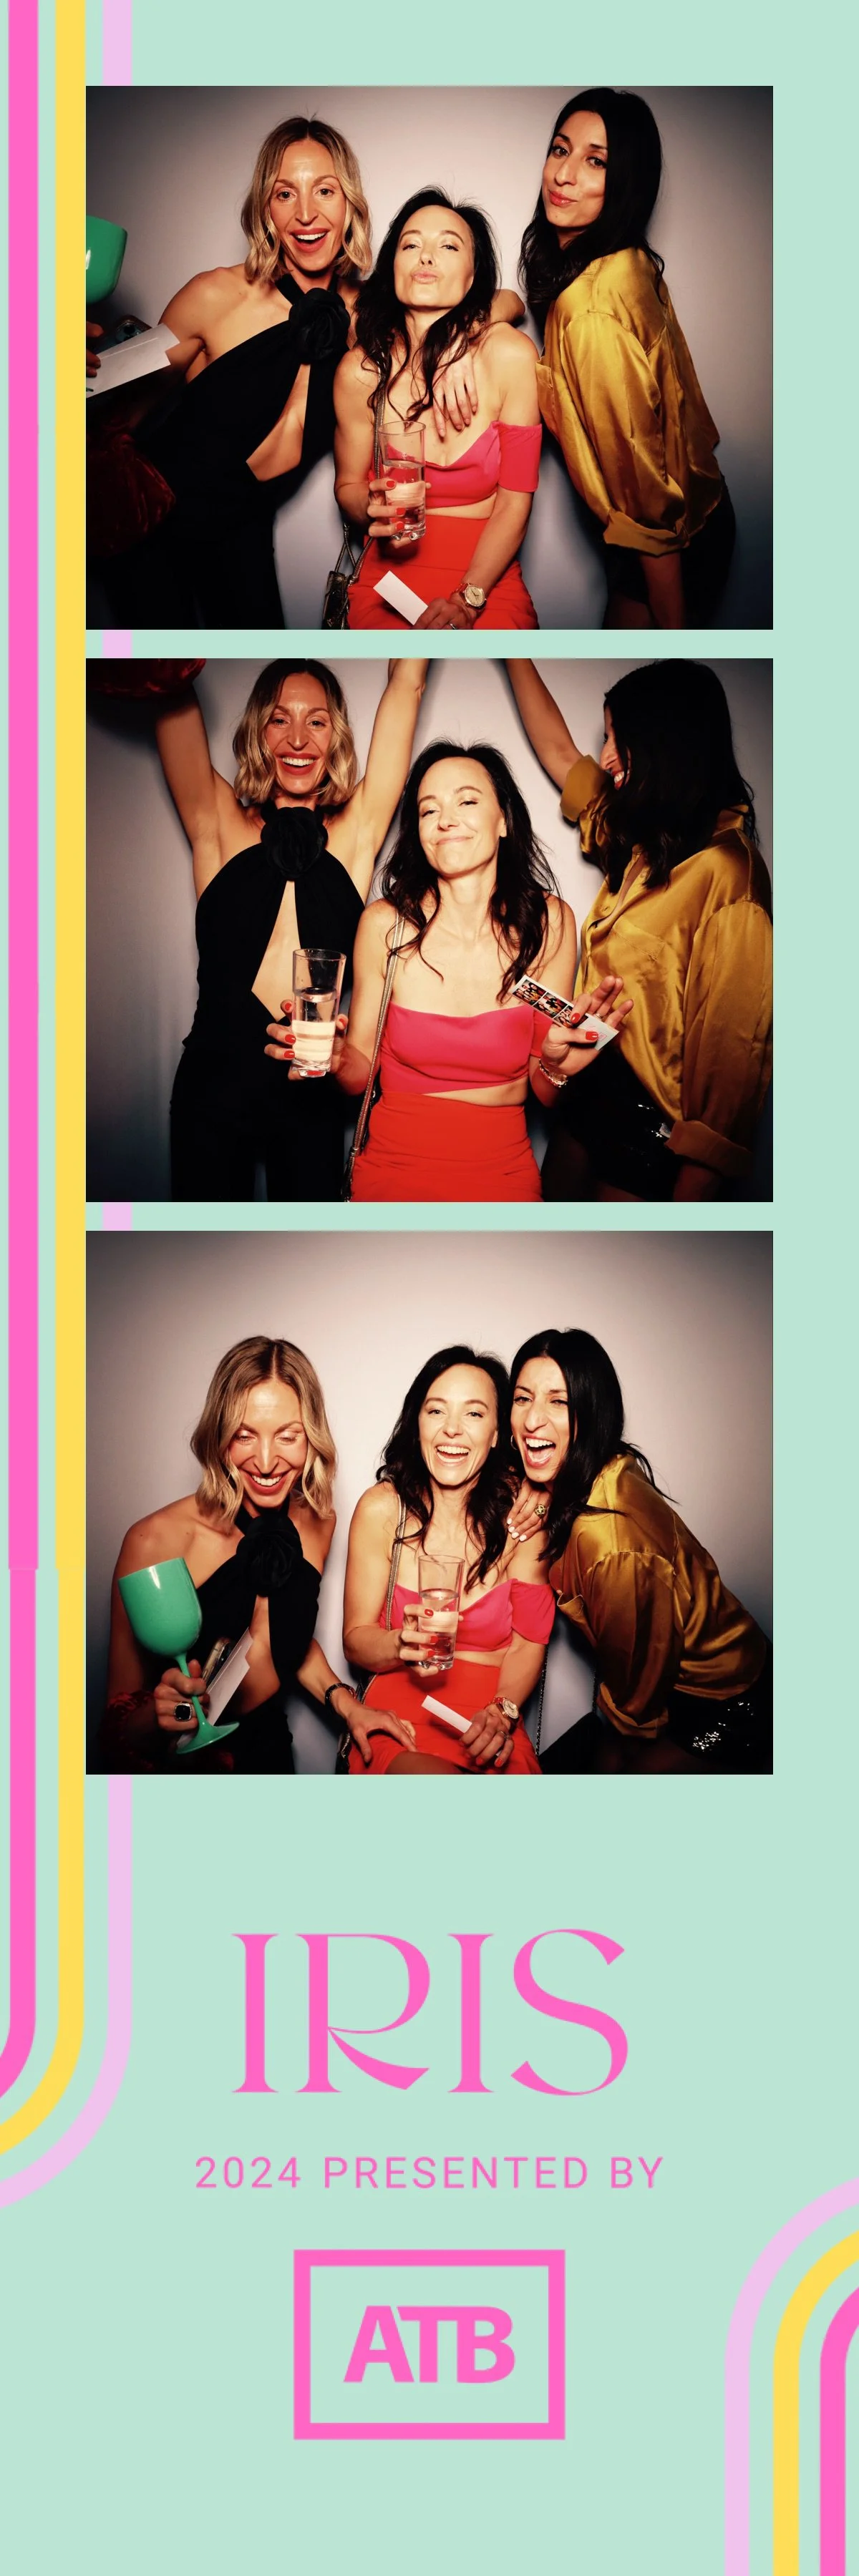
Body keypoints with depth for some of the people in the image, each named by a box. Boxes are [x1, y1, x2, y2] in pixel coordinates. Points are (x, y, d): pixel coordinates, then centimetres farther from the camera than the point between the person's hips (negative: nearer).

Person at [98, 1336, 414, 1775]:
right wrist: (159, 1716, -34)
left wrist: (344, 1703, 4)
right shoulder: (156, 1541, -17)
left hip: (271, 1751, 5)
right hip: (182, 1766, -5)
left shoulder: (316, 1523, 0)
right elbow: (118, 1730, -14)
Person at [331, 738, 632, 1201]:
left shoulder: (547, 923, -4)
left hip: (502, 1179, 1)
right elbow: (360, 1072, 2)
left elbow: (546, 1094, 0)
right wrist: (333, 1057, -19)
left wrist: (555, 1065, -21)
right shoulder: (385, 924, -6)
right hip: (392, 1176, 0)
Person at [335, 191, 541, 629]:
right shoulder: (360, 371, -1)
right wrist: (372, 508, -10)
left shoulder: (511, 356, -6)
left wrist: (468, 601, -14)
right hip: (391, 572, 1)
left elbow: (515, 500, -4)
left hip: (488, 576, -1)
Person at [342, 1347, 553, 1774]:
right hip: (400, 1710, -1)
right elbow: (355, 1639, 3)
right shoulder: (381, 1509, -1)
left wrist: (502, 1713, -15)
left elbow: (529, 1642, 4)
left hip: (490, 1723, 1)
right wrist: (402, 1644, -19)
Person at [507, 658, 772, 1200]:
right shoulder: (640, 841, 7)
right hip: (593, 1094, 9)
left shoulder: (725, 874, -20)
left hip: (652, 1128, -9)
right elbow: (559, 752, 23)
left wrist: (694, 1190, -23)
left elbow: (730, 1050, -23)